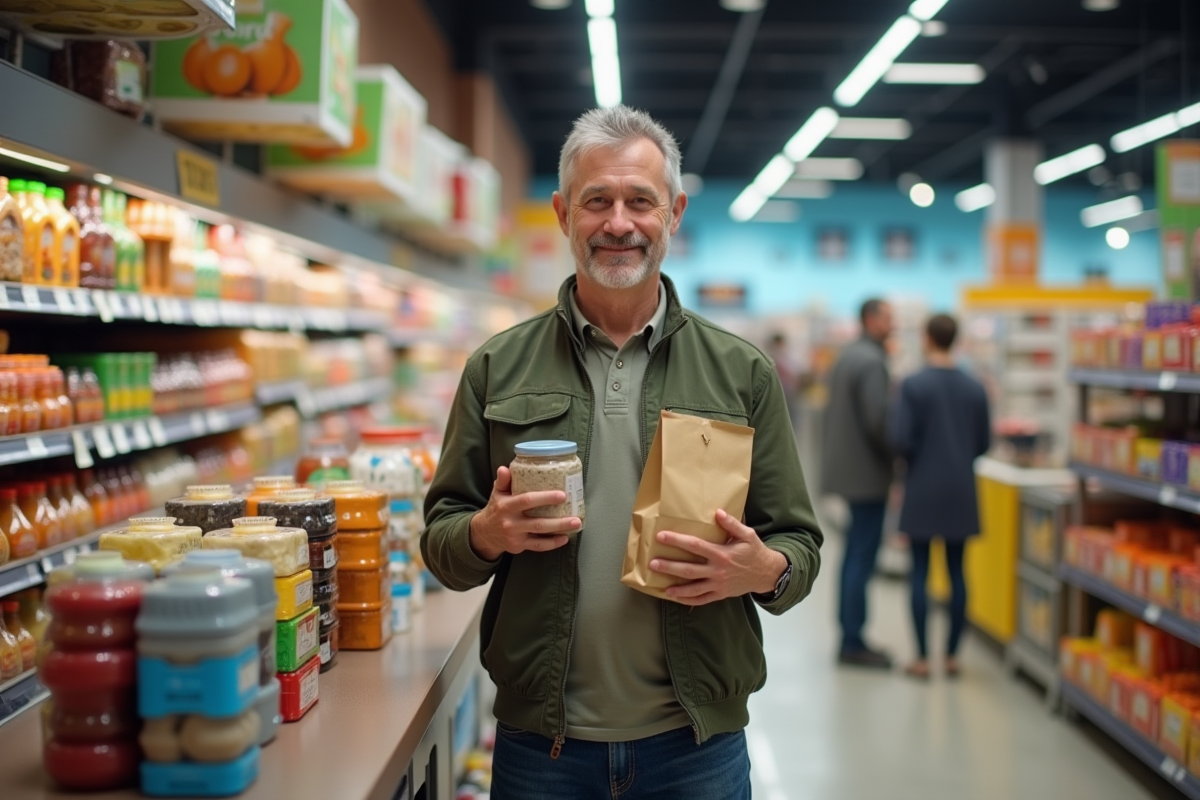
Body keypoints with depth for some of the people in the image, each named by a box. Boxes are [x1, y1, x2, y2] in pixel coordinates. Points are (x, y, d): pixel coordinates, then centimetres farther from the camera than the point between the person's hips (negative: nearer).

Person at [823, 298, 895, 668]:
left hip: (848, 468, 10)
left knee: (855, 554, 15)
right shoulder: (872, 362, -18)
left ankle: (850, 636, 22)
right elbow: (878, 420, -22)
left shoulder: (848, 356, 13)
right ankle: (853, 643, 1)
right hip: (868, 473, -10)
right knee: (863, 558, -4)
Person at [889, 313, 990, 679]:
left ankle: (922, 657, 5)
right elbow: (984, 443, 6)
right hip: (961, 490, 3)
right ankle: (952, 655, 14)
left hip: (923, 490, -3)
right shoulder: (975, 388, 1)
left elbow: (900, 439, -13)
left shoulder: (913, 386, -11)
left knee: (920, 571, 3)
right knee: (956, 571, 10)